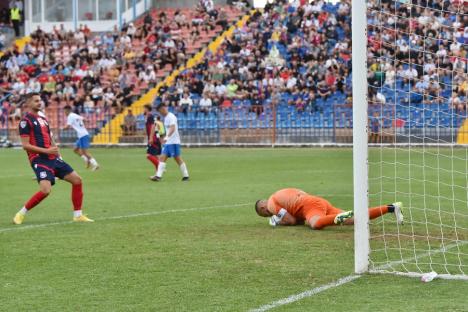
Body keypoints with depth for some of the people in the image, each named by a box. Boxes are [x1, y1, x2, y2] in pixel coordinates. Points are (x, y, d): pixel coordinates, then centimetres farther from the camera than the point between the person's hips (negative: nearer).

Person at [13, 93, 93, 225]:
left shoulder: (43, 119, 19)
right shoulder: (26, 121, -6)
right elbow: (25, 145, -13)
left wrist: (58, 154, 12)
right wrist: (46, 151, -18)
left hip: (53, 159, 8)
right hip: (39, 159, -8)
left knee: (77, 180, 2)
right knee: (45, 190, -25)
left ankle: (78, 215, 11)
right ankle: (21, 214, -6)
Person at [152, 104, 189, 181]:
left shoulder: (171, 117, -13)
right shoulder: (166, 118, 16)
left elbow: (172, 128, -28)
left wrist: (167, 137, -41)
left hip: (174, 142, -9)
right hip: (168, 142, 9)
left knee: (178, 159, -4)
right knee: (162, 158, -1)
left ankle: (185, 176, 5)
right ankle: (158, 176, -7)